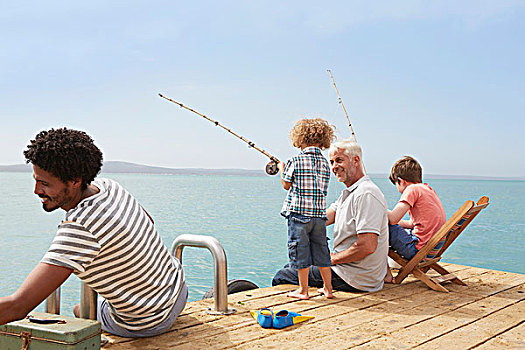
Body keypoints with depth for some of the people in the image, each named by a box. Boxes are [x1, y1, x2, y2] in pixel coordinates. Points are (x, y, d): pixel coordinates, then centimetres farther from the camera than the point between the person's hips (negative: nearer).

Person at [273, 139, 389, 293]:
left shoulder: (366, 194, -20)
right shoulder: (347, 193, 14)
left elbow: (368, 246, -27)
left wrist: (333, 258, -14)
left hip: (358, 279, -10)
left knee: (281, 277, -3)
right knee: (290, 267, 22)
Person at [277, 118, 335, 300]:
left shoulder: (294, 162, -9)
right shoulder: (325, 163, 5)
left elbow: (286, 185, 0)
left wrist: (282, 168, 19)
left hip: (298, 213, -4)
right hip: (319, 214, 5)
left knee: (300, 252, 3)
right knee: (321, 251, 13)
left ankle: (303, 290, 10)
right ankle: (328, 288, 20)